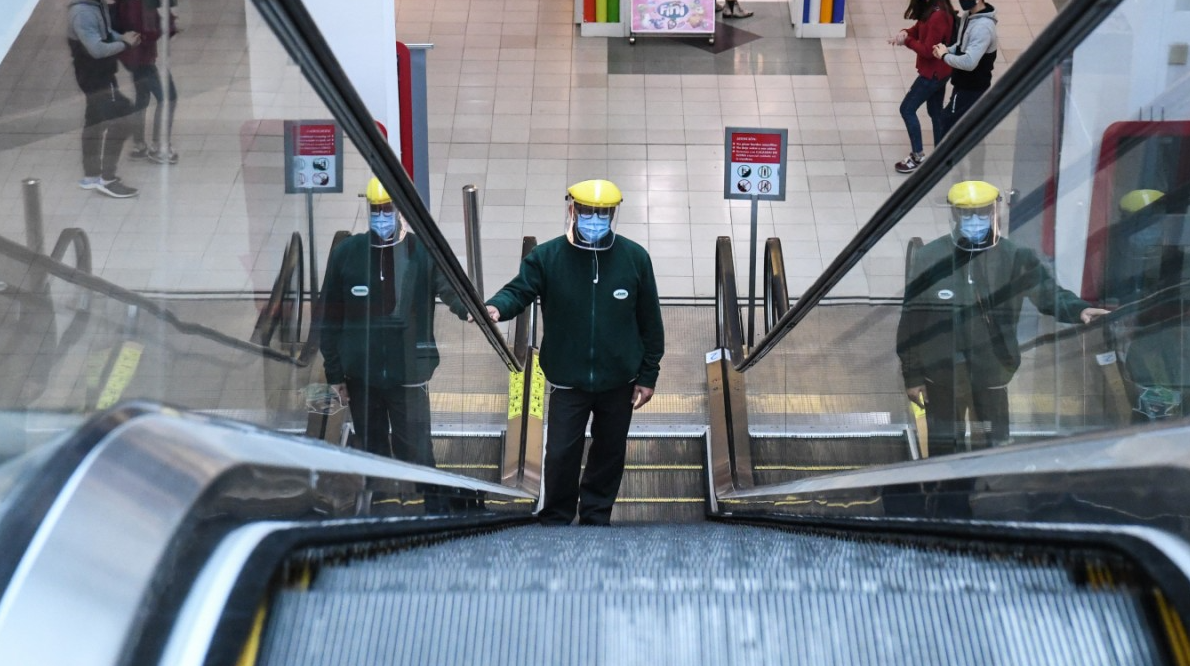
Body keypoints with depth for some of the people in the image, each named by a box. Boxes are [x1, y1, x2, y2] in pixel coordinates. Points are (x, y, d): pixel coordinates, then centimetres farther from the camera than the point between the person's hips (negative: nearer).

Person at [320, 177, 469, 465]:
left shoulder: (424, 252, -5)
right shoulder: (345, 254, -1)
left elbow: (450, 287, -19)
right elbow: (331, 320, 4)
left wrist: (471, 309, -43)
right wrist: (334, 374, 4)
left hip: (408, 376, -2)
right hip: (360, 377, 2)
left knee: (416, 456, 1)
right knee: (372, 454, 16)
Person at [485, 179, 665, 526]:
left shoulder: (635, 258, -5)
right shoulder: (546, 256, -8)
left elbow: (650, 322, 0)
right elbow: (520, 290, -13)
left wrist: (648, 375, 1)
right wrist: (497, 307, -39)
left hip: (619, 381, 2)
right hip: (568, 381, -2)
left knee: (609, 452, 15)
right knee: (561, 453, 0)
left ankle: (596, 517, 33)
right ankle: (555, 521, 18)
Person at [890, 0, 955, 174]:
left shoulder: (938, 16, -30)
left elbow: (928, 50, -26)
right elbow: (918, 29, 9)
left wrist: (906, 40, -16)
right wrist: (904, 33, -13)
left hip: (932, 73, -10)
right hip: (938, 71, 10)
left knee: (907, 109, 0)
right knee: (936, 112, 18)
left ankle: (918, 157, 8)